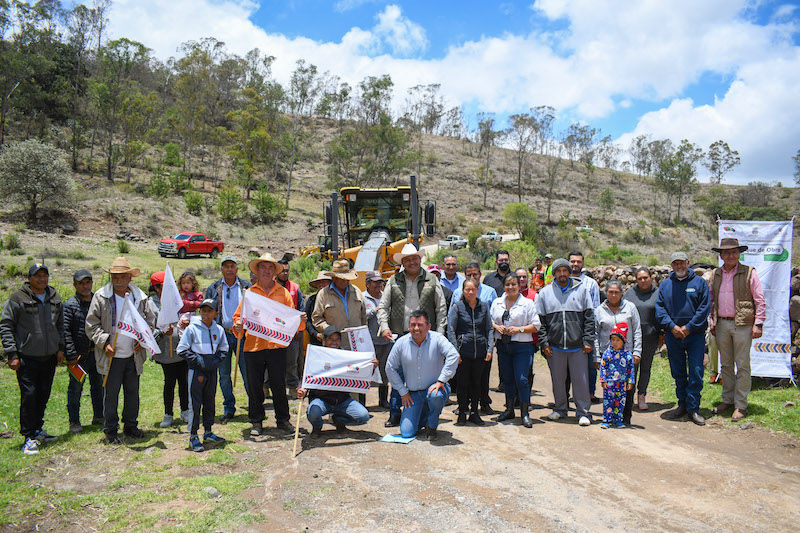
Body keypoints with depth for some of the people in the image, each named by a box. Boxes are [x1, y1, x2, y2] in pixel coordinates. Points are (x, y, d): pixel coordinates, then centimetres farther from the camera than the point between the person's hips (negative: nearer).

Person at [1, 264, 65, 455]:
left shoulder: (55, 299, 10)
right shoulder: (17, 299, -7)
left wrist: (60, 348, 13)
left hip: (49, 357, 5)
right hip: (27, 357, -5)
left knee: (44, 394, 13)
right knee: (29, 394, -6)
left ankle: (37, 430, 29)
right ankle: (29, 437, 4)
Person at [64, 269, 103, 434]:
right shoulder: (70, 305, -6)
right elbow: (66, 332, -10)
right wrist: (71, 355, -15)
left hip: (98, 353, 4)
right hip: (79, 354, -4)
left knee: (99, 386, 13)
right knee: (75, 388, 3)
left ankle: (98, 416, 26)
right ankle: (74, 421, 14)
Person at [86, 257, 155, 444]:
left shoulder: (140, 297, 5)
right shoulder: (101, 297, -3)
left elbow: (150, 321, 14)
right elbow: (92, 324, 0)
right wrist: (104, 343, -11)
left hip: (134, 356, 3)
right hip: (111, 356, -3)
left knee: (133, 392, 12)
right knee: (111, 394, 4)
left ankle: (130, 425, 27)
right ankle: (110, 430, 17)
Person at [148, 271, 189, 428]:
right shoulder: (150, 304, -2)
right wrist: (162, 333, -23)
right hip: (165, 351, -3)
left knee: (184, 380, 8)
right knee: (169, 382, 3)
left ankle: (185, 411, 24)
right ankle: (168, 415, 18)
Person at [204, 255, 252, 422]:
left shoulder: (246, 287, 6)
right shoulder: (213, 289, 10)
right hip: (221, 335, 2)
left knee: (247, 373, -3)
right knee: (224, 374, 7)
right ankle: (229, 408, 19)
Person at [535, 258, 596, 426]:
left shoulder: (581, 289, 4)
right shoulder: (544, 293, 6)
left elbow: (589, 317, 3)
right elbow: (540, 320, 6)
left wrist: (588, 341, -4)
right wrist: (544, 343, -2)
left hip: (578, 346, -1)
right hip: (554, 346, 1)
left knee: (581, 379, 2)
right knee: (557, 379, 11)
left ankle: (583, 412, 14)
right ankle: (560, 409, 27)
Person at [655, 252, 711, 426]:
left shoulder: (699, 282, 3)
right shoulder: (665, 285, 9)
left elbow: (704, 307, -4)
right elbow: (659, 307, 4)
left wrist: (688, 327, -12)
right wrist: (672, 326, -10)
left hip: (695, 335, -2)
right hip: (673, 335, 2)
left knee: (696, 372, -4)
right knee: (678, 373, 10)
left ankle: (693, 408, 5)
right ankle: (682, 405, 22)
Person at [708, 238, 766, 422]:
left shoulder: (749, 273, -4)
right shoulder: (716, 274, 10)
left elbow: (760, 301, -4)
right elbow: (711, 299, 17)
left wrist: (758, 324, -10)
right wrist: (711, 321, 10)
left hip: (742, 325, -5)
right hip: (721, 325, 5)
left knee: (742, 365, -1)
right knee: (726, 364, 12)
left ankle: (741, 405, 6)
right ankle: (728, 400, 23)